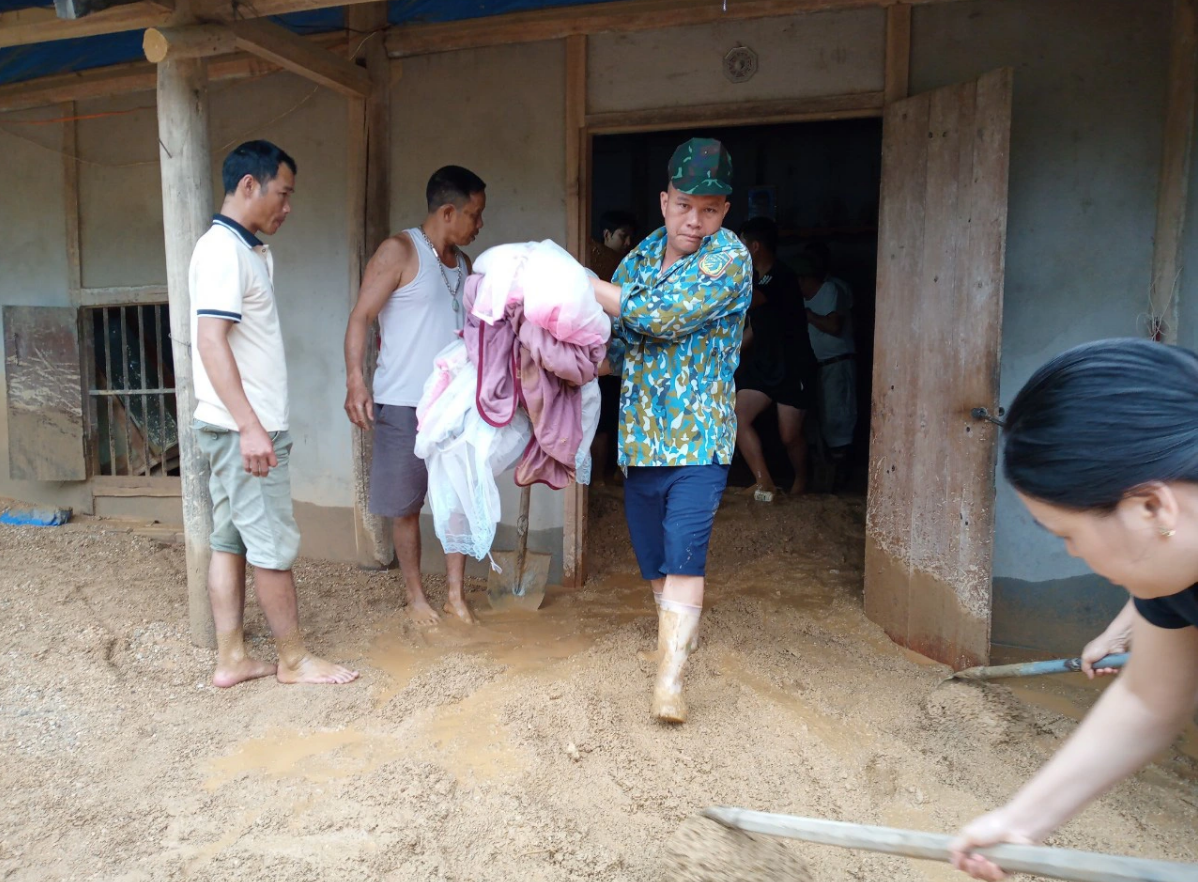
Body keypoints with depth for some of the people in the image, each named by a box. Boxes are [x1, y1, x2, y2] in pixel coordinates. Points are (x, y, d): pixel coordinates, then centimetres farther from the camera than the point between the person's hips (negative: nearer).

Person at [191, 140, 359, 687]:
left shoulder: (245, 250, 17)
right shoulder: (224, 249, -13)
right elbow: (211, 340, -23)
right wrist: (250, 426, -26)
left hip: (238, 427, 10)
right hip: (243, 427, -10)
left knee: (231, 541, 11)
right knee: (273, 545, -1)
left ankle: (231, 660, 20)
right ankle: (294, 660, 12)